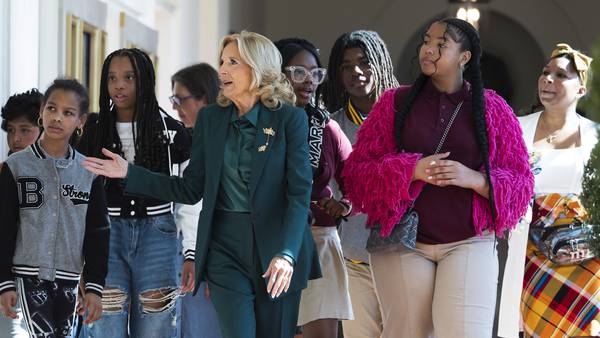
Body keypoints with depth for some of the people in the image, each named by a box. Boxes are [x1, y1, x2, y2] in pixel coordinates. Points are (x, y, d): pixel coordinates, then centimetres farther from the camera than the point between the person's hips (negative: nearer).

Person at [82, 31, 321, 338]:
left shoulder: (290, 119, -5)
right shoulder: (211, 118, 7)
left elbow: (300, 192, -12)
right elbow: (191, 189, 10)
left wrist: (286, 253, -24)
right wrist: (130, 173, 3)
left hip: (278, 245, -2)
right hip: (225, 246, 2)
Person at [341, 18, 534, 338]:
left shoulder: (492, 109, 5)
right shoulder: (394, 103, 6)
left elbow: (520, 185, 3)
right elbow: (356, 173, 1)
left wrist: (473, 178, -16)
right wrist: (410, 170, -16)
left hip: (469, 243, -1)